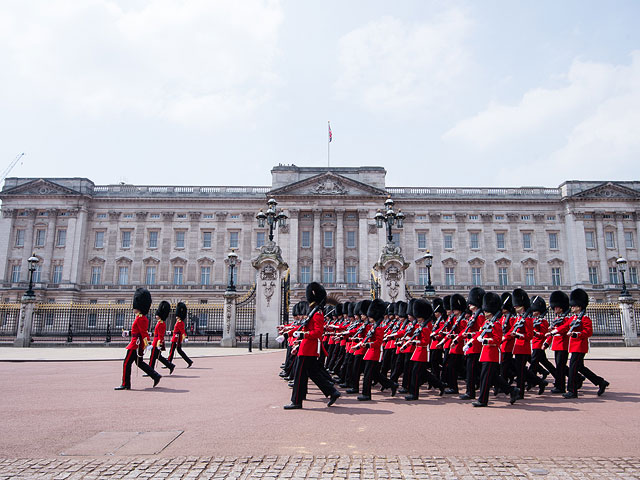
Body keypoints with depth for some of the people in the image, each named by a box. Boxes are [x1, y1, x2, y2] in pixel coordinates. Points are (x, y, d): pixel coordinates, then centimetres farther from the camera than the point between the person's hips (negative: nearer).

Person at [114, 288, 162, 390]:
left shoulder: (140, 319, -17)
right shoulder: (143, 318, 13)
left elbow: (144, 332, -24)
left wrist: (146, 344, -27)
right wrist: (128, 333, 25)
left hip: (136, 345, -10)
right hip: (139, 345, 10)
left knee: (127, 363, -1)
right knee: (140, 363, 16)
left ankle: (125, 384, 6)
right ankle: (156, 376, 13)